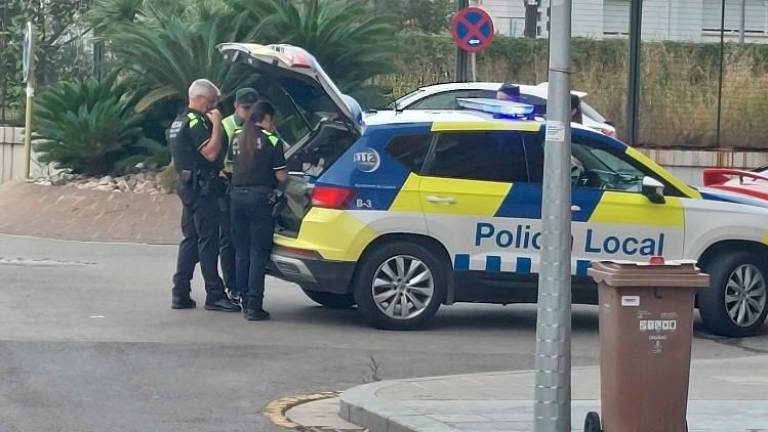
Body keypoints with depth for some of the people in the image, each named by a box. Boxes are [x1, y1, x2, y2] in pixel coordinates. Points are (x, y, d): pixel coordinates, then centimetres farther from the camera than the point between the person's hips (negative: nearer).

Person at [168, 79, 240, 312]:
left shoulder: (179, 121, 18)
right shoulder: (195, 122, -14)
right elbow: (211, 152, -23)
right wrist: (216, 124, -18)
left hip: (187, 185, 10)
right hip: (201, 187, -10)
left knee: (190, 239, 12)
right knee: (208, 240, -8)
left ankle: (180, 294, 12)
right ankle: (214, 295, -8)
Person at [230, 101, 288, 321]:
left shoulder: (238, 139, 11)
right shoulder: (271, 140, -7)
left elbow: (230, 166, 12)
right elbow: (281, 176, -8)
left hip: (237, 195, 6)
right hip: (260, 196, -6)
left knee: (242, 252, 14)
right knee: (258, 254, -4)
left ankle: (245, 300, 17)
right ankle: (254, 306, -7)